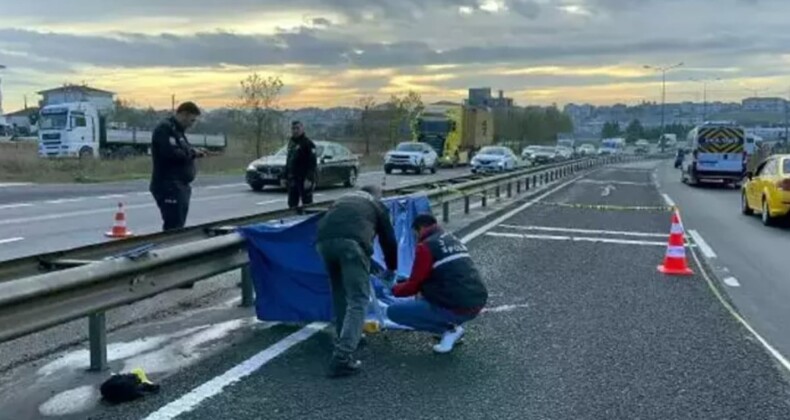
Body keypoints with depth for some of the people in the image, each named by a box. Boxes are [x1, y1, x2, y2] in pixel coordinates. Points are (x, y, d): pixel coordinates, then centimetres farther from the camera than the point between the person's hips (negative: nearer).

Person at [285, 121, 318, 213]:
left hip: (304, 179, -8)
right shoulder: (291, 143, 17)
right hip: (292, 179, 8)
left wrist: (309, 179, -23)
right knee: (292, 204, 12)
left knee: (307, 204, -3)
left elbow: (313, 163, -16)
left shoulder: (307, 143, -9)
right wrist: (285, 177, 18)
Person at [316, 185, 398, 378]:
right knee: (358, 300, -3)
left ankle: (344, 338, 34)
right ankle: (342, 358, -14)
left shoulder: (343, 199, 43)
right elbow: (388, 239, 33)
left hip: (323, 240, 5)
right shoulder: (377, 204, 32)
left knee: (339, 291, 26)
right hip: (352, 241, -4)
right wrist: (391, 268, 50)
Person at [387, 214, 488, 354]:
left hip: (457, 308, -9)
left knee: (394, 311, 1)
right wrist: (423, 289, 32)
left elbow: (414, 285, -3)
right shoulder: (454, 240, 19)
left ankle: (448, 330, -2)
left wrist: (395, 289, 18)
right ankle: (452, 326, 17)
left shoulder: (426, 246, -7)